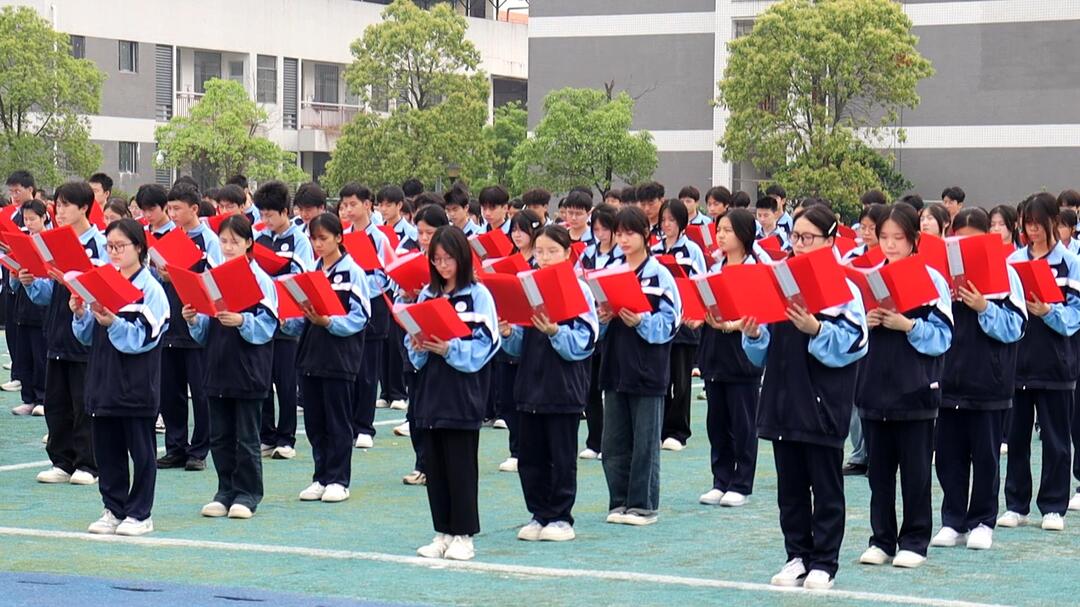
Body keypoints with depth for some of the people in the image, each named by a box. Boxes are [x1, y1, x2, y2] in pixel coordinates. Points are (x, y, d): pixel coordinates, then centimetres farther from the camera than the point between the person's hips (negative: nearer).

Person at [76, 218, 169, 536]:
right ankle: (113, 509, 19)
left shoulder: (150, 289, -7)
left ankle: (139, 513, 9)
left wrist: (114, 324, -26)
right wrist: (80, 315, -5)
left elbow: (145, 338, -15)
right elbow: (87, 337, 13)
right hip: (103, 379, 6)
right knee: (106, 448, 10)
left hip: (137, 384, -6)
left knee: (141, 449, 2)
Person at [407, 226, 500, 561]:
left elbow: (482, 346, -9)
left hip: (463, 393, -5)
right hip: (430, 391, 5)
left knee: (460, 466, -2)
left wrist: (449, 349, -21)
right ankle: (442, 533, 15)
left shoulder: (478, 295, -3)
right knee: (434, 465, 8)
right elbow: (412, 341, 13)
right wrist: (417, 348, -8)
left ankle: (464, 535, 5)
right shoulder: (427, 294, 12)